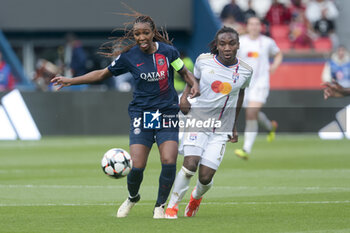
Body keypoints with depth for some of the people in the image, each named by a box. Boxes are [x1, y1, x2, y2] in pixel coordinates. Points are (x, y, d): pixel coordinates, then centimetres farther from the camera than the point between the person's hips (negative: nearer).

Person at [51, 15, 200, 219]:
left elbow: (184, 72, 14)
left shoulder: (168, 51, -3)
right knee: (137, 166, -11)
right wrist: (71, 81, 7)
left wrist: (194, 84, -8)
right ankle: (132, 198, 23)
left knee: (169, 161, -17)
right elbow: (103, 74, 11)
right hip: (141, 115, 0)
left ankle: (160, 206, 6)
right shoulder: (129, 56, -2)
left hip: (168, 114, 0)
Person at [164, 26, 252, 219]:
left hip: (221, 130, 1)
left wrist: (234, 127, 21)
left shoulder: (245, 71, -2)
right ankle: (172, 205, -2)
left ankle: (196, 197, 32)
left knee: (205, 177, -5)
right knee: (190, 165, -21)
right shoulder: (204, 61, -6)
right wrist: (185, 95, -5)